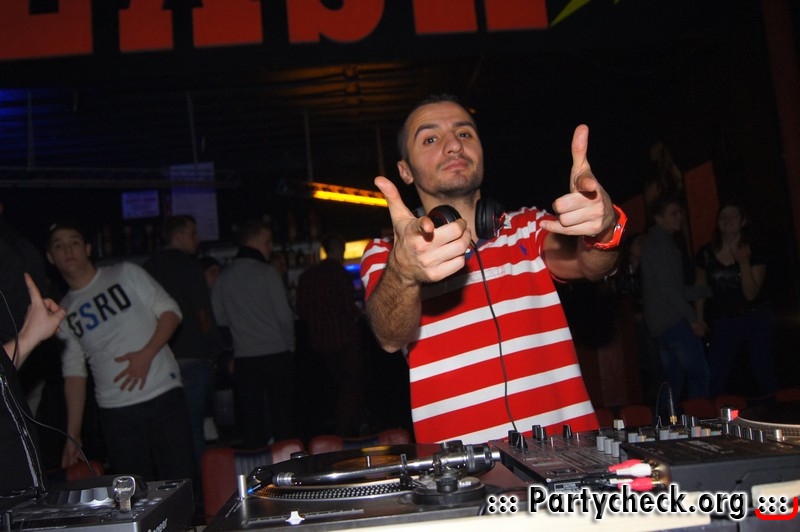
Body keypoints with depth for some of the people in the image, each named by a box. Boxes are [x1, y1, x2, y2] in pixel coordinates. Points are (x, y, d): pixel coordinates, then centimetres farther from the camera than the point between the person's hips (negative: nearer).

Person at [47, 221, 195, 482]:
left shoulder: (125, 274, 4)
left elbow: (171, 311, 0)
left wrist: (147, 354, -15)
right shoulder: (64, 314, 11)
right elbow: (74, 373, 11)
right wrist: (73, 433, 6)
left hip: (164, 396, -2)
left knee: (180, 482, -4)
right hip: (115, 412, 2)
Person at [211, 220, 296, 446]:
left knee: (251, 417, 8)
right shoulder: (267, 272, -9)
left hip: (244, 358, 4)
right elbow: (284, 315, -9)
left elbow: (218, 318, 6)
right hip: (276, 353, -3)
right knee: (282, 416, 5)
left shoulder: (223, 276, 3)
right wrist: (290, 344, 6)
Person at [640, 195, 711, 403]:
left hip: (661, 323, 10)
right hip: (673, 321, -10)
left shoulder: (656, 243, 21)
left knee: (674, 380, 11)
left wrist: (711, 291, 21)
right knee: (699, 374, -10)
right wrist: (692, 318, -15)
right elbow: (668, 288, -18)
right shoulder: (661, 244, -9)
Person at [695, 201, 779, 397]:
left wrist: (744, 263, -22)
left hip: (757, 320, -1)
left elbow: (751, 294, -12)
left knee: (764, 374, 3)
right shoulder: (706, 253, 0)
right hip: (723, 322, 2)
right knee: (714, 377, -7)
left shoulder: (754, 250, -5)